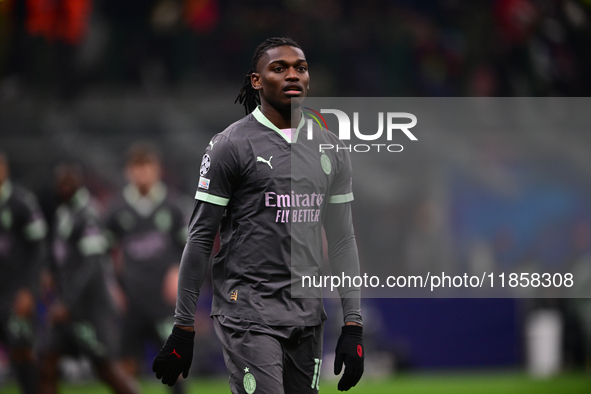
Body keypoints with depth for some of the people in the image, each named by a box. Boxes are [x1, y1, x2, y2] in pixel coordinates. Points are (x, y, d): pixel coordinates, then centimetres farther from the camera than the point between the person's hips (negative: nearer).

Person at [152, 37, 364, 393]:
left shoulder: (331, 149, 12)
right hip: (248, 313, -6)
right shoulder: (231, 146, -4)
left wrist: (353, 326, 8)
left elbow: (343, 240, 15)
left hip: (307, 317, 6)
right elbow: (200, 240, -3)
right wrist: (183, 330, -5)